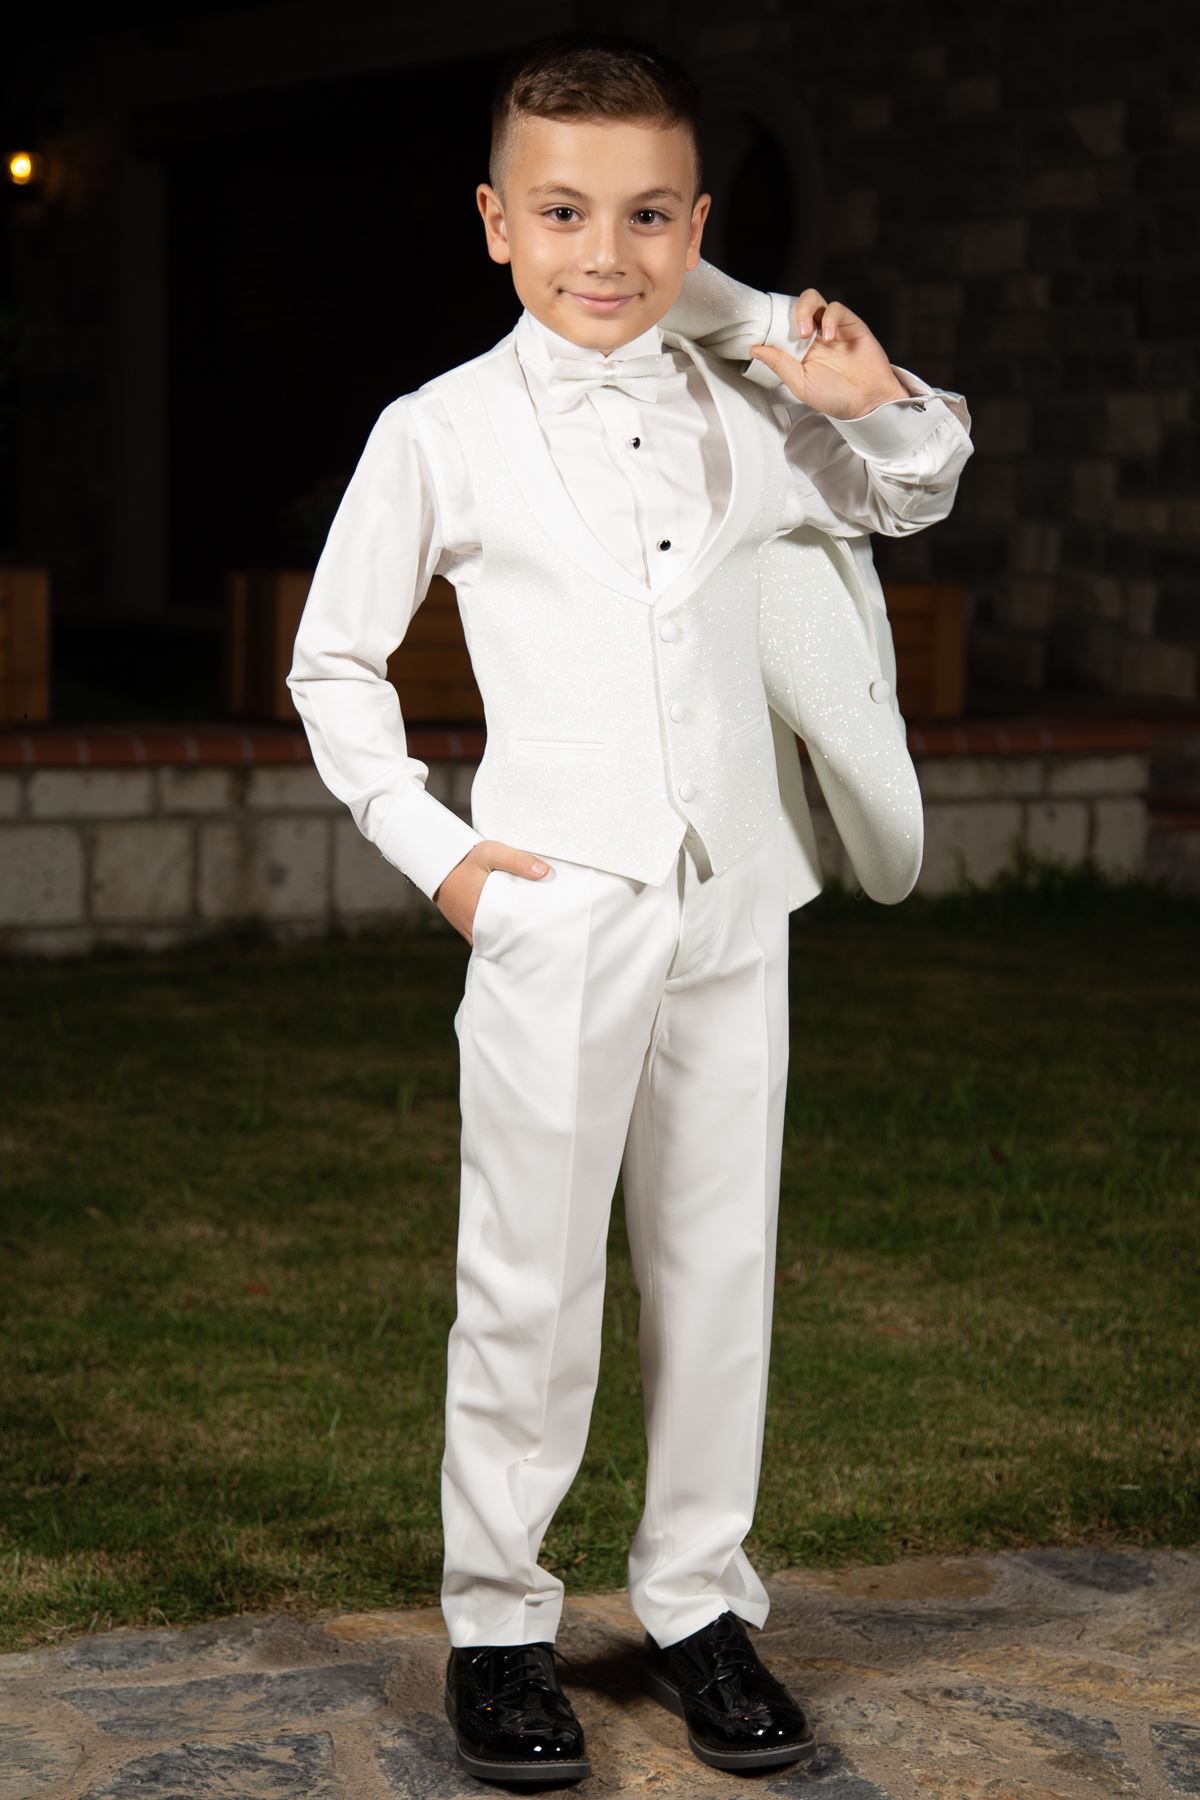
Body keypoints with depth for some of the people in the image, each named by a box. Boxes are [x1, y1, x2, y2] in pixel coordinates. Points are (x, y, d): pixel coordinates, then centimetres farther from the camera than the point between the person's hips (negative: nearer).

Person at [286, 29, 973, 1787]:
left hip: (733, 907, 3)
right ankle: (497, 1619, 17)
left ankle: (700, 1602, 25)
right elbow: (331, 663, 7)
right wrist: (428, 844, -2)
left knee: (721, 1267, 10)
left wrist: (885, 404, 3)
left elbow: (907, 498, 25)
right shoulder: (442, 432, -1)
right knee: (530, 1287, 2)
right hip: (555, 915, -3)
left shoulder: (749, 406, 7)